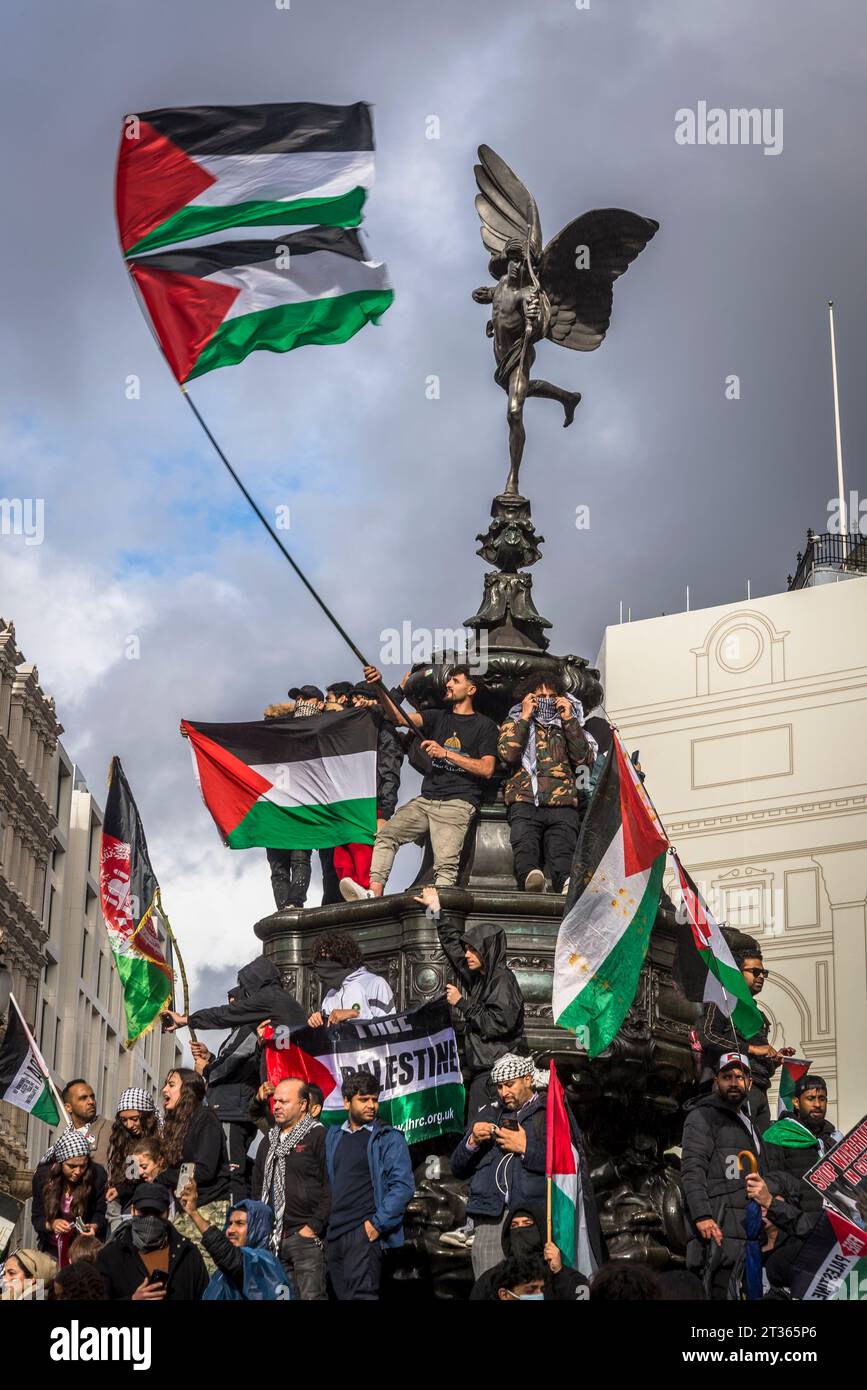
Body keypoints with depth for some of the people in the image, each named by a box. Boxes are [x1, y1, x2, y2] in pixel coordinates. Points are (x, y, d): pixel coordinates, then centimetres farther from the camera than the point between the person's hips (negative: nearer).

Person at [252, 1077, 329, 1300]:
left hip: (305, 1236, -7)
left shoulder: (319, 1136, -3)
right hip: (272, 1238, 7)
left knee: (310, 1296, -11)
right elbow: (257, 1188, 26)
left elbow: (329, 1187, -10)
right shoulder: (268, 1142, 20)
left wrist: (314, 1227, -15)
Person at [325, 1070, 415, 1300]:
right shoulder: (333, 1136, 16)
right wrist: (325, 1222, 10)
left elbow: (403, 1185, -10)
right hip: (335, 1233, 6)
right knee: (343, 1296, 8)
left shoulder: (389, 1138, -1)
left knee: (362, 1295, -16)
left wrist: (378, 1224, -15)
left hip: (365, 1232, -6)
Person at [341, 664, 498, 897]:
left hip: (458, 803, -5)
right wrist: (379, 688, -12)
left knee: (446, 862, -23)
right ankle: (374, 893, -26)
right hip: (426, 799, 5)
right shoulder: (438, 717, 21)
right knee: (386, 833, -17)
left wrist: (446, 753, -7)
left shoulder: (485, 726, 9)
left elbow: (487, 769, -2)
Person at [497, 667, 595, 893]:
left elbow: (585, 760, 11)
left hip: (562, 802, 0)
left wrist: (569, 720, 9)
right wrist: (525, 718, 7)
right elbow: (507, 754, 4)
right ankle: (530, 875, -60)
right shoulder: (514, 723, 27)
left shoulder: (568, 726, 30)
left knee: (563, 850, -30)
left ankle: (568, 883, -58)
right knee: (525, 844, -33)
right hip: (525, 800, 0)